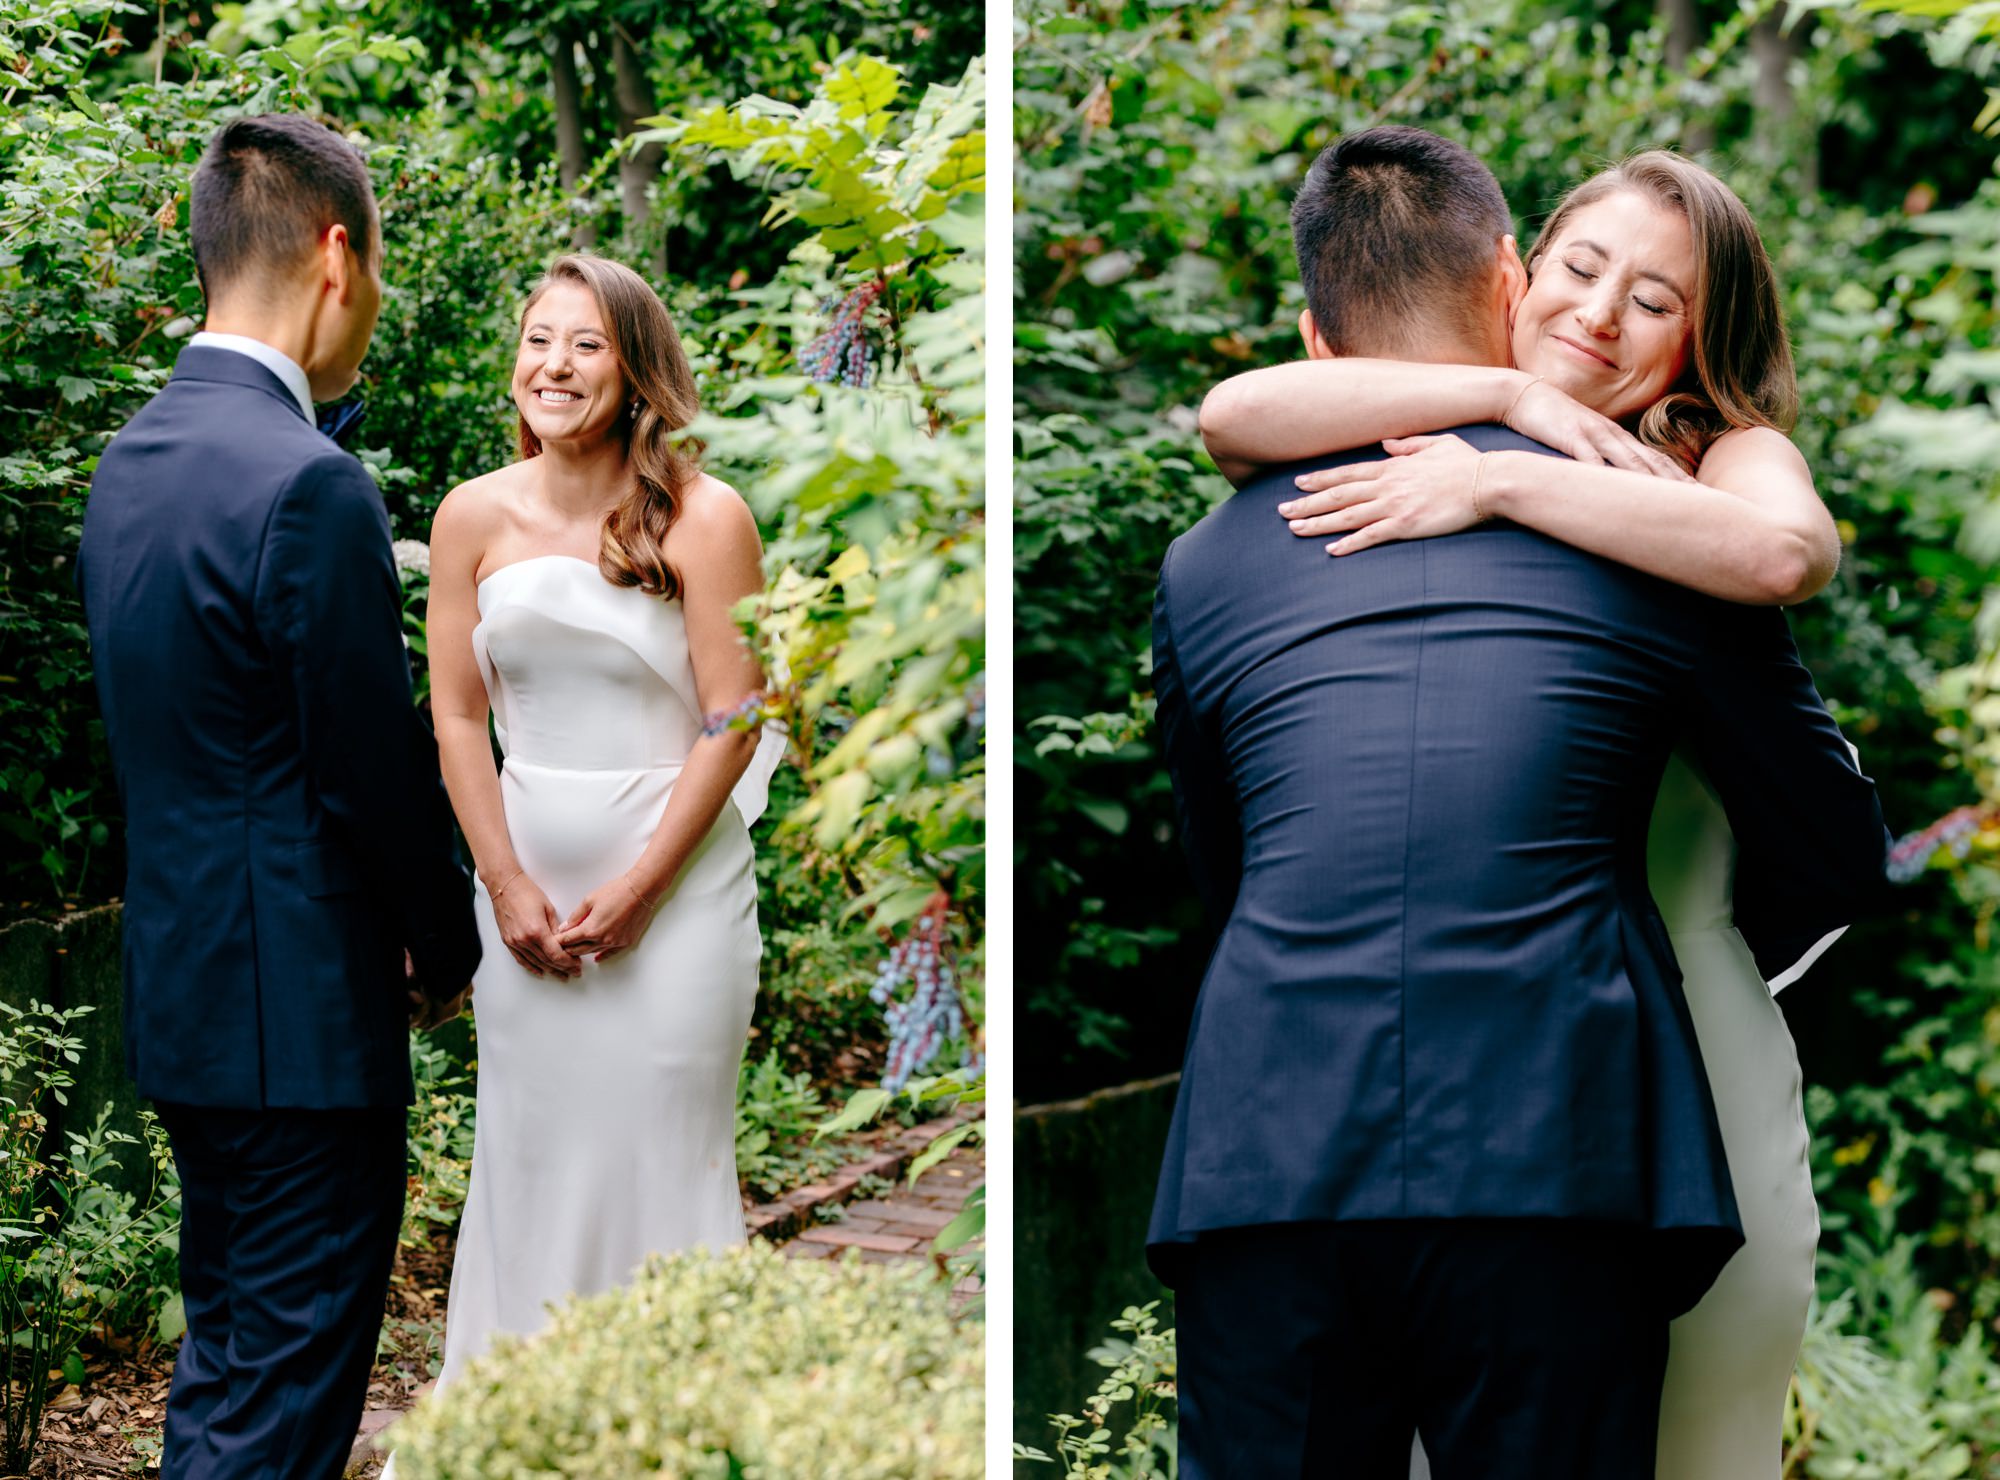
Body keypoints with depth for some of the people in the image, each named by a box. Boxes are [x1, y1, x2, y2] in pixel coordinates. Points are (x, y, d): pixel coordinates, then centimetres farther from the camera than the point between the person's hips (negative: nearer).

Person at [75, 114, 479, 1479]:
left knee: (224, 1356, 20)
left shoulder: (133, 458, 7)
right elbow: (375, 768, -17)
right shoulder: (310, 487, -21)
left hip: (183, 992, 9)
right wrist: (450, 951, 0)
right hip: (301, 1009, -9)